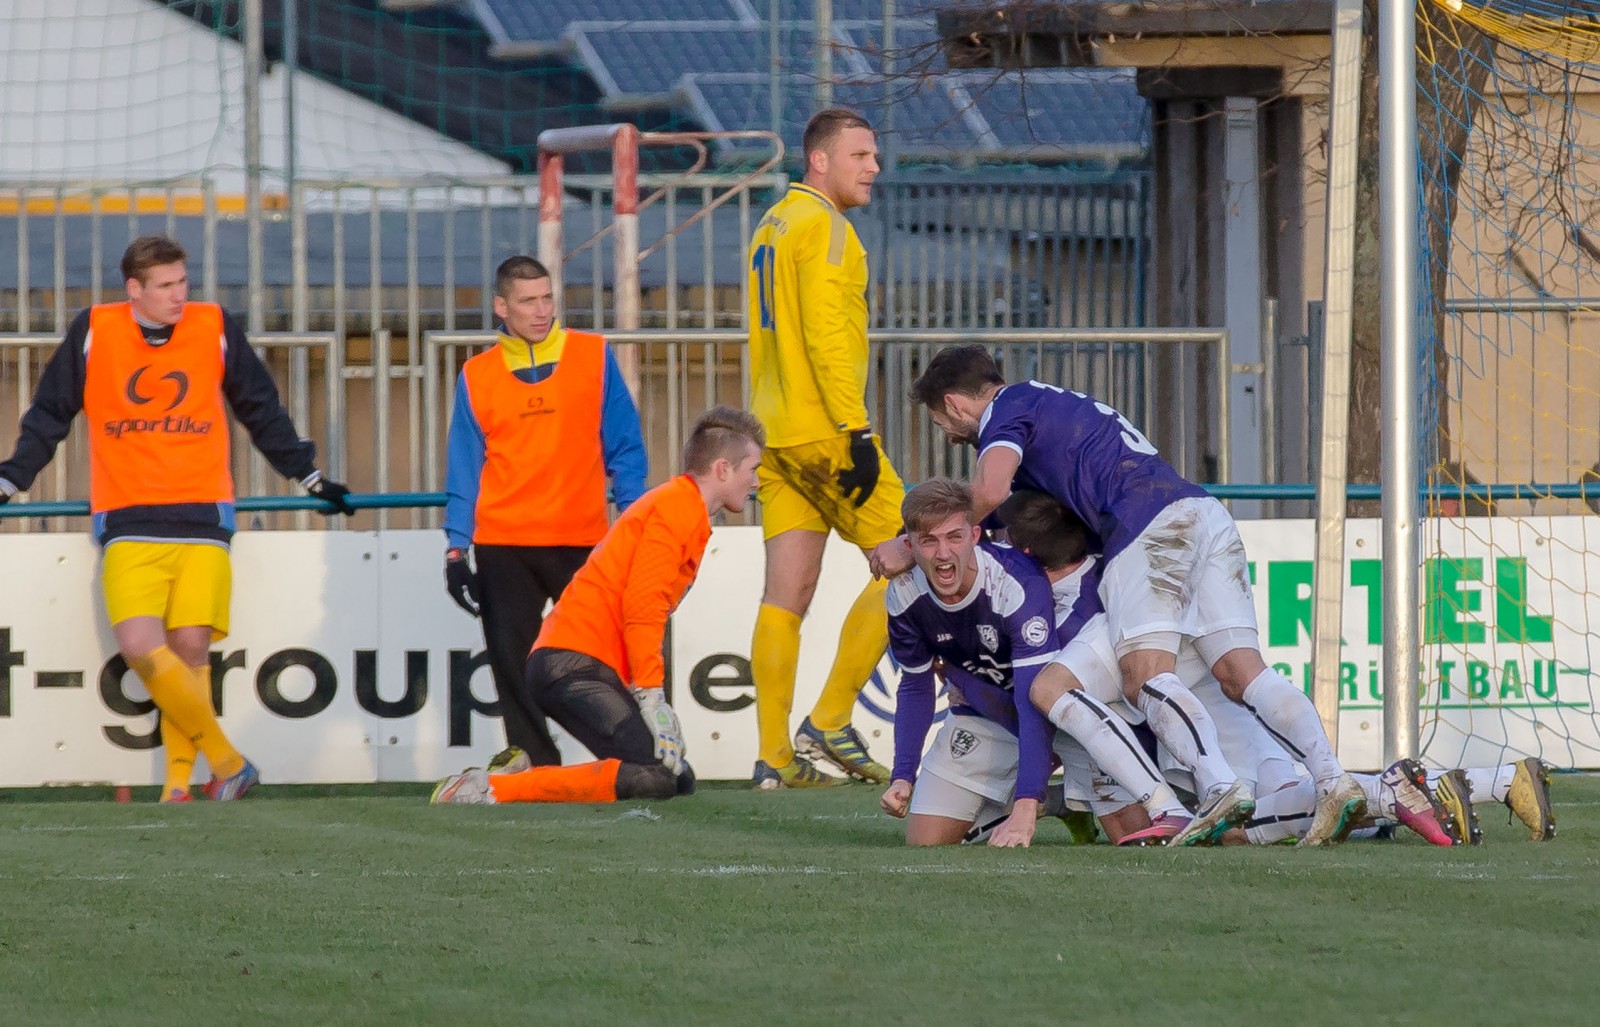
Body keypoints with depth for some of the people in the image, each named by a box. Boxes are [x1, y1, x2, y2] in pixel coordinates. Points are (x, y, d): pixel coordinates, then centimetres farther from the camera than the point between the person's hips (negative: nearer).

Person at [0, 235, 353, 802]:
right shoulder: (93, 333, 3)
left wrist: (309, 476, 22)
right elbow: (49, 415, 15)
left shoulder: (216, 329, 5)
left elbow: (262, 411, 18)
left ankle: (179, 780, 4)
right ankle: (225, 759, -9)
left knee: (190, 648, -9)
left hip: (201, 518, 1)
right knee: (140, 645, -18)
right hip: (128, 521, -1)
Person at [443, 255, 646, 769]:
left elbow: (624, 447, 7)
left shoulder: (594, 356, 4)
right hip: (503, 543, 1)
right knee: (511, 652, 0)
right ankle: (529, 752, 9)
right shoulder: (476, 377, 6)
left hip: (583, 537, -1)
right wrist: (457, 549, 3)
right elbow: (464, 470, 9)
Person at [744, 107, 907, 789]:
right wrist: (856, 432, -20)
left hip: (776, 437, 9)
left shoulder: (770, 228, 20)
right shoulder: (823, 225, -9)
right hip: (823, 430, -9)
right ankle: (829, 722, -6)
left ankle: (775, 757, 0)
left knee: (786, 597, 5)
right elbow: (825, 333, -18)